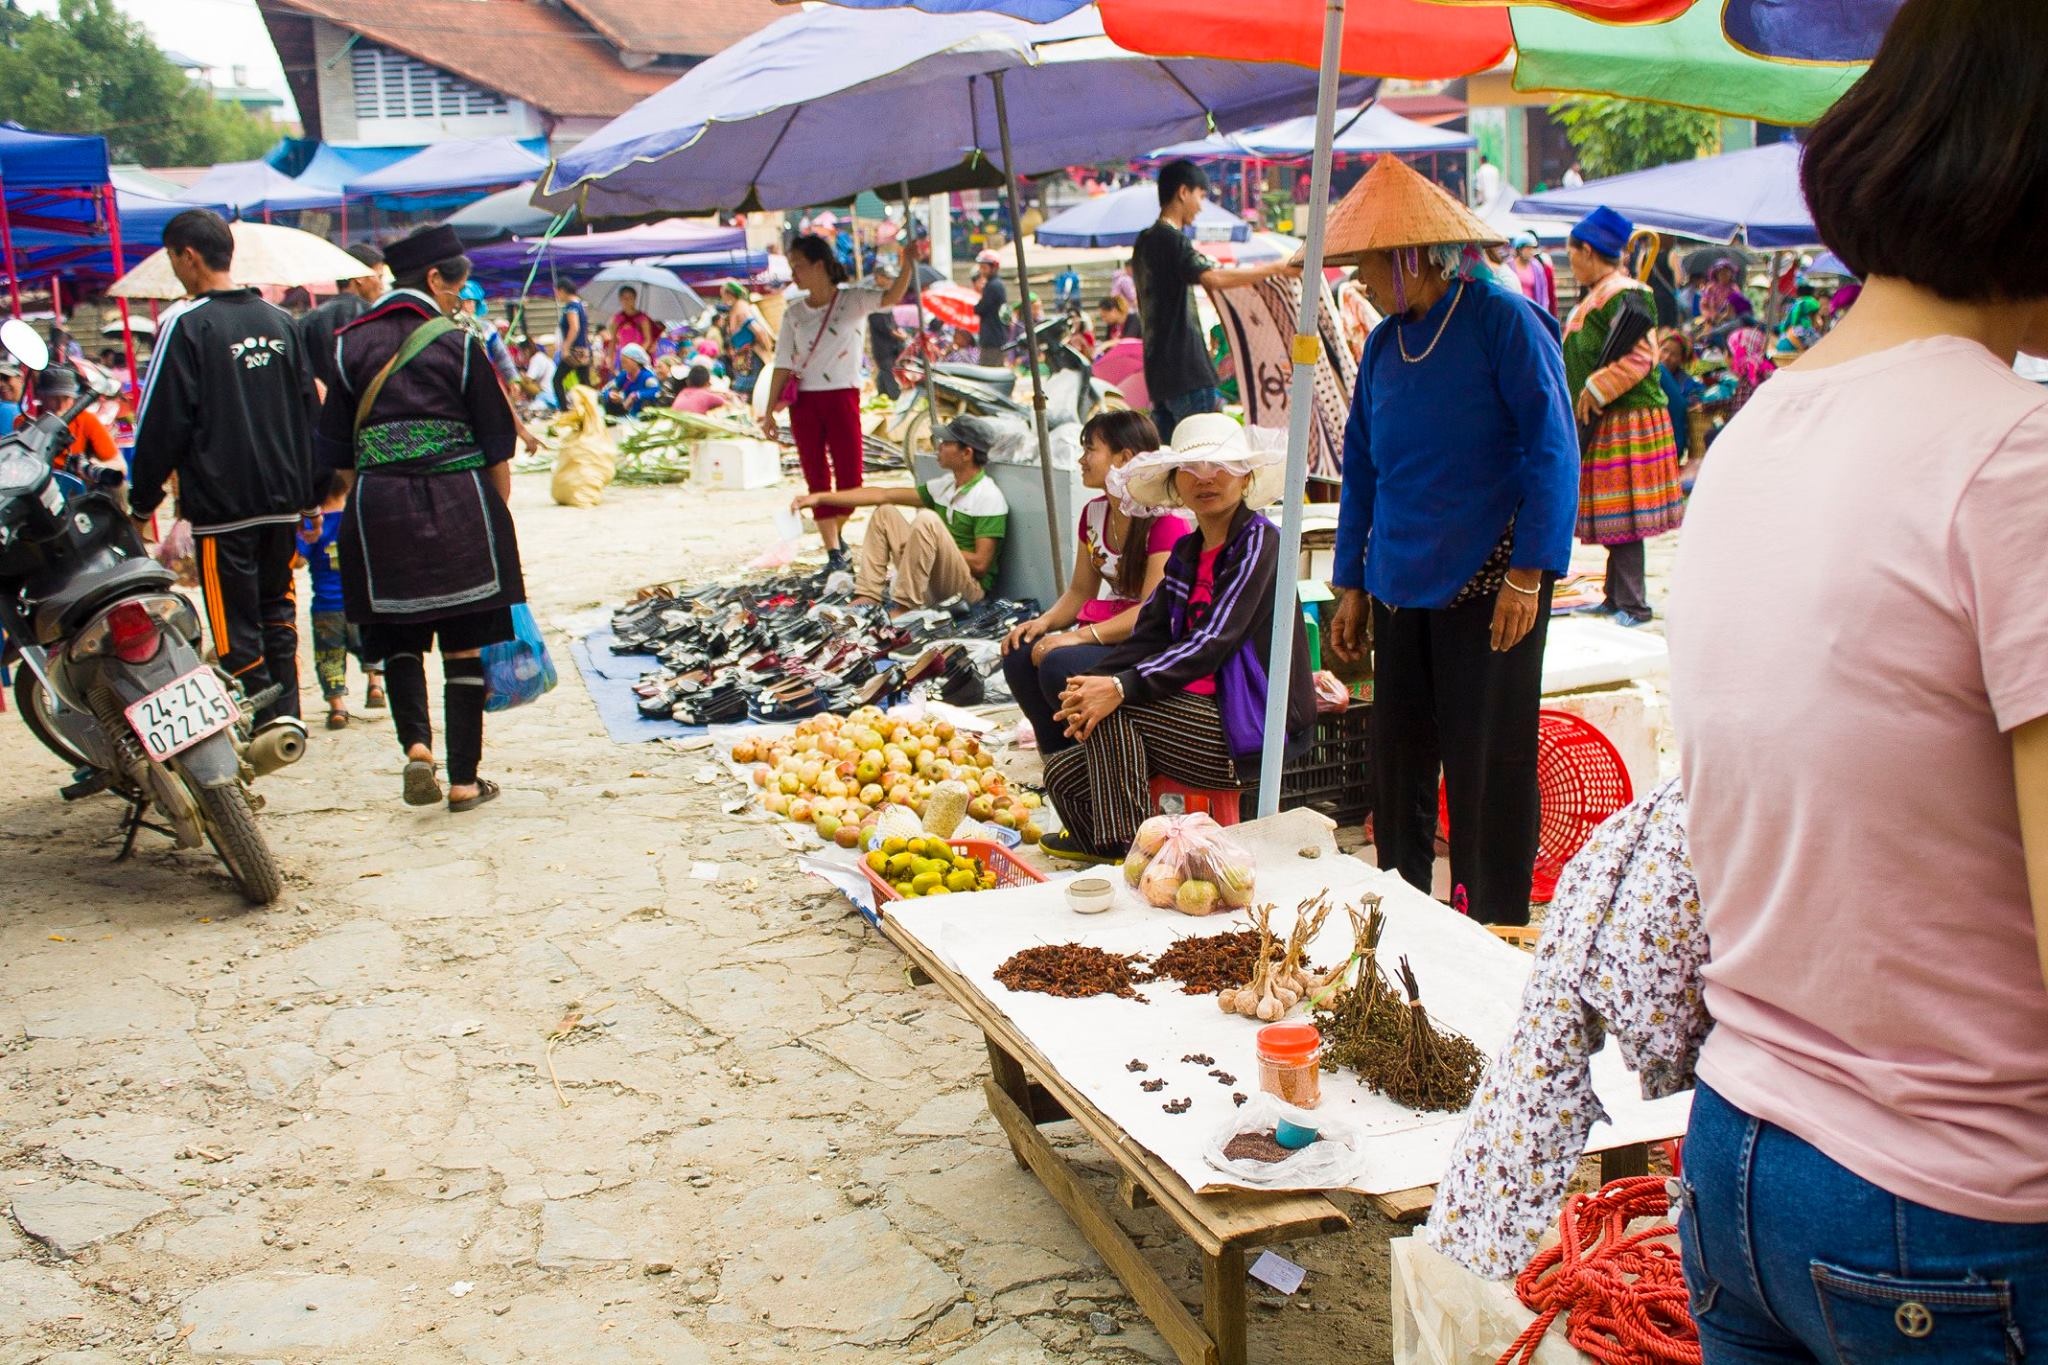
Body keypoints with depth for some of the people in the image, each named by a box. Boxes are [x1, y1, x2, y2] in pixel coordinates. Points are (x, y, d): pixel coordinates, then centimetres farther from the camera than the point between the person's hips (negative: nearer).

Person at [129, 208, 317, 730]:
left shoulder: (186, 326, -10)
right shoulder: (281, 322, 7)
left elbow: (161, 422, -9)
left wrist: (142, 500, 1)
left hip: (221, 505, -6)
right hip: (282, 500, 6)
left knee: (237, 622, 1)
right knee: (276, 606, 17)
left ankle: (263, 722, 1)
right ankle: (285, 711, 12)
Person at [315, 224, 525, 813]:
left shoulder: (352, 344, 6)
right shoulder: (456, 342, -2)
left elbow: (338, 449, 8)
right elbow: (496, 445, -1)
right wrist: (499, 512, 10)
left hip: (378, 508, 2)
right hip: (458, 503, -2)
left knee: (399, 638, 14)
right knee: (464, 643, 5)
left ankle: (417, 746, -7)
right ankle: (464, 780, 8)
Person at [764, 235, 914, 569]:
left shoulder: (853, 300, -2)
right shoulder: (794, 312, 6)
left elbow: (891, 297, -21)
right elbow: (784, 364, 6)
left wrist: (909, 265, -38)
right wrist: (771, 409, 2)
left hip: (843, 397, -2)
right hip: (804, 403, 2)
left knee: (850, 478, -2)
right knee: (817, 480, 2)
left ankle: (835, 532, 25)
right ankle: (833, 552, 9)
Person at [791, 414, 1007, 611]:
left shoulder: (989, 498, -15)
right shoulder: (945, 485, 9)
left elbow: (980, 564, -20)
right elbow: (883, 495, 8)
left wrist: (938, 550, -8)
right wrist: (820, 498, 5)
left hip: (967, 590, -8)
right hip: (933, 584, 8)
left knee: (927, 519, -29)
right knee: (884, 513, 9)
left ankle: (904, 608, -26)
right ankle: (868, 597, -4)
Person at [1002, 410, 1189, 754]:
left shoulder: (1168, 522, -16)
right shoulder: (1094, 513, 9)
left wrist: (1082, 635, -29)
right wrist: (1044, 621, -4)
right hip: (1105, 630, 8)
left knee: (1061, 666, -30)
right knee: (1020, 656, -16)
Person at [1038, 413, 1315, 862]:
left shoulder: (1259, 543, -12)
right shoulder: (1187, 552, 13)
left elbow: (1212, 642, -22)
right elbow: (1149, 635, 5)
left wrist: (1121, 687, -28)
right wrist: (1089, 685, -14)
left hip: (1256, 731, -8)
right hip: (1209, 713, 8)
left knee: (1115, 709, -22)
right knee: (1062, 773, -2)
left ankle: (1127, 853, -16)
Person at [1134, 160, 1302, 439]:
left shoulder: (1146, 240, 17)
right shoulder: (1170, 238, -13)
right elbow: (1213, 278, -28)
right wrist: (1276, 269, -22)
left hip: (1160, 372, 10)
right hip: (1187, 373, -10)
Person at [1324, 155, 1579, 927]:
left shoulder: (1503, 321, -9)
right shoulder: (1385, 343, 10)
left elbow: (1551, 450, -12)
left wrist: (1528, 574, -17)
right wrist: (1352, 584, 12)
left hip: (1488, 588, -6)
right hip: (1404, 587, 6)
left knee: (1489, 769, -1)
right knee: (1398, 762, 11)